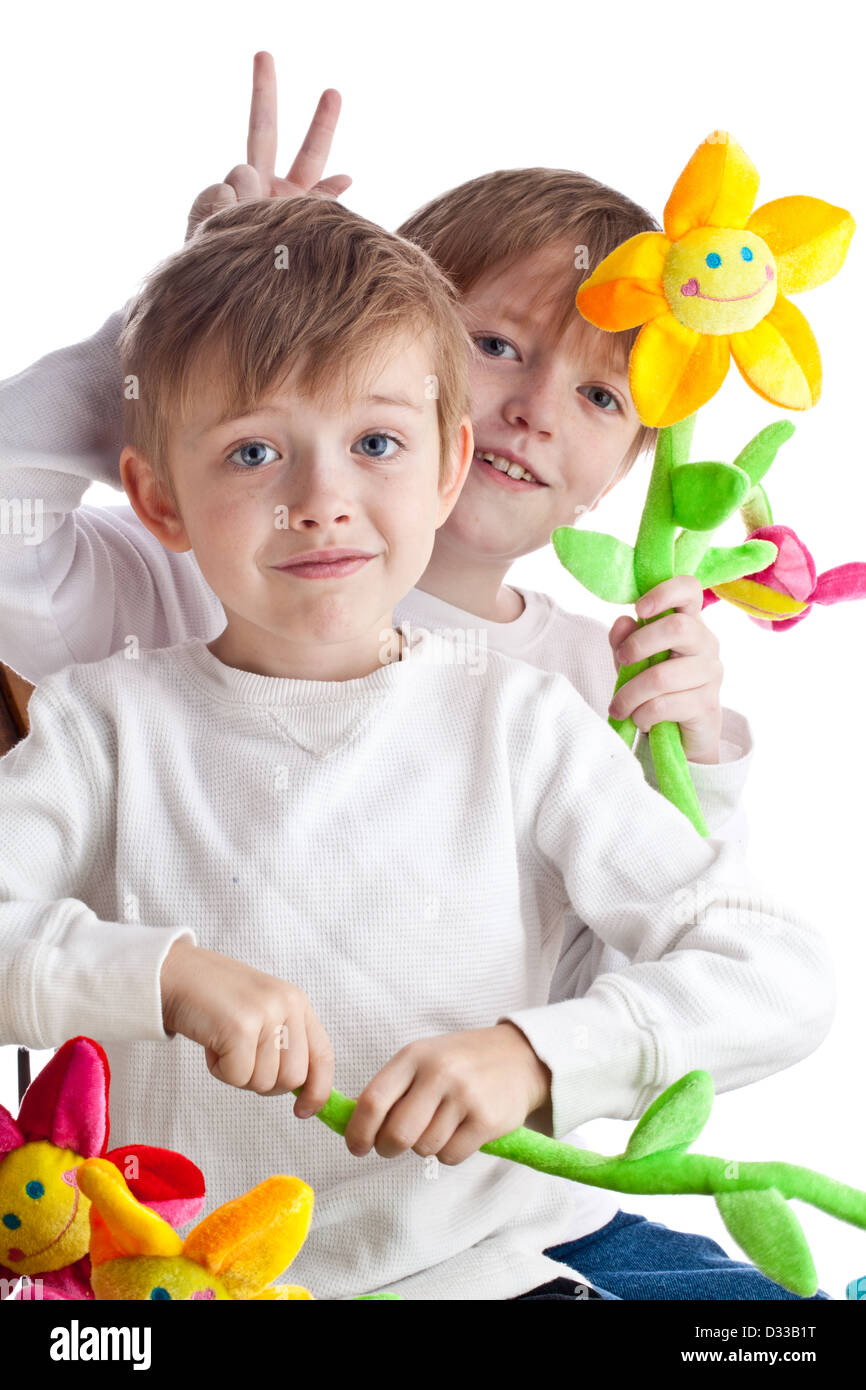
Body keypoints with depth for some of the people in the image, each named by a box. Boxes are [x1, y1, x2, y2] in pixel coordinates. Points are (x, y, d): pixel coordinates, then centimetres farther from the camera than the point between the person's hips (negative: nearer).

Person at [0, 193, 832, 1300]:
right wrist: (164, 973, -23)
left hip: (478, 1262, 0)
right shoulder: (112, 721, 0)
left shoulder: (523, 727, 0)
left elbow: (785, 976, -5)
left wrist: (535, 1055, -19)